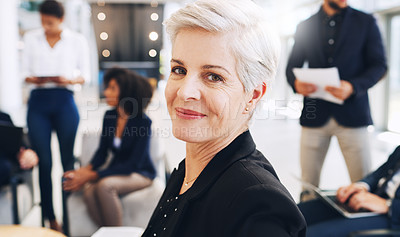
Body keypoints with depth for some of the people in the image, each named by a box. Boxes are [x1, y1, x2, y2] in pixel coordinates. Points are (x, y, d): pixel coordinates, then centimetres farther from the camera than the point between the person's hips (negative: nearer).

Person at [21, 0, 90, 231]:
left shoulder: (77, 40, 8)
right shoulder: (31, 38, 13)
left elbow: (85, 74, 7)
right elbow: (25, 71, 13)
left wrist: (69, 80, -13)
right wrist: (31, 78, -9)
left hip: (64, 101, -1)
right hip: (38, 101, 2)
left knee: (67, 158, 2)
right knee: (44, 160, 1)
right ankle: (50, 217, 11)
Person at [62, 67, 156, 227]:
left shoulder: (143, 122, -16)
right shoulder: (109, 117, 3)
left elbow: (133, 164, -20)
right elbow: (102, 151, 7)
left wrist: (92, 176, -25)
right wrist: (87, 169, -16)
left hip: (139, 174, -5)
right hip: (116, 171, 5)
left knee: (104, 185, -33)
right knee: (89, 193, -27)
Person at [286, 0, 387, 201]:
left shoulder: (366, 22, 8)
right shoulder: (305, 26, 11)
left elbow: (379, 65, 1)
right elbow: (292, 66, 12)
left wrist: (352, 86, -18)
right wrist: (296, 83, -12)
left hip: (352, 114, -1)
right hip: (314, 114, 1)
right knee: (307, 183, 6)